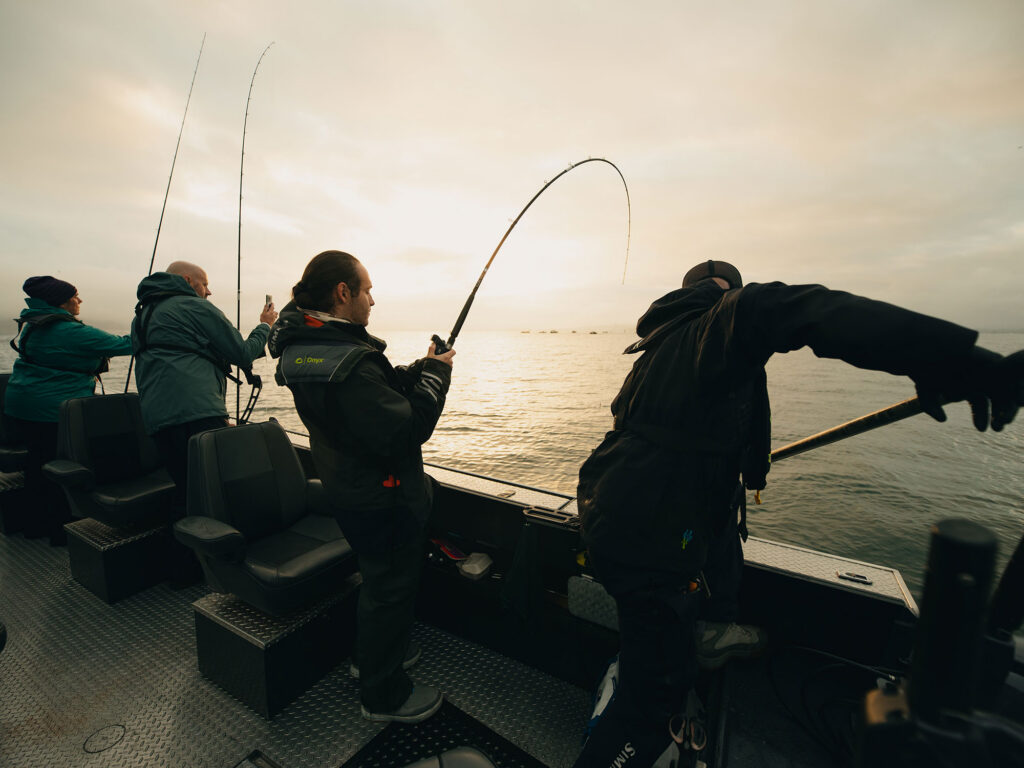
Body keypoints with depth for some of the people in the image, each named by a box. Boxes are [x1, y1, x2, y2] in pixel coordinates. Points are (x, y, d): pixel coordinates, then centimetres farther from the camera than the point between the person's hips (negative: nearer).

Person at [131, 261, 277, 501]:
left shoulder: (141, 315, 27)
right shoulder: (195, 306, 2)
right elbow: (243, 354, 0)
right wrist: (265, 326, 15)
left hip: (154, 419, 9)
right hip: (197, 413, -9)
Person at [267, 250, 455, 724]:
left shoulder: (308, 344, 3)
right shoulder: (345, 361, -31)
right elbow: (405, 430, -32)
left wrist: (418, 370, 0)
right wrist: (436, 375, -20)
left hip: (348, 486, 10)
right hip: (380, 499, -10)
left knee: (378, 577, 29)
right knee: (391, 586, 10)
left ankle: (371, 653, 51)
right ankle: (383, 695, 33)